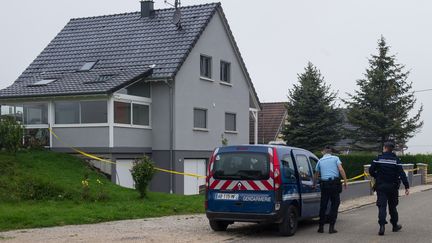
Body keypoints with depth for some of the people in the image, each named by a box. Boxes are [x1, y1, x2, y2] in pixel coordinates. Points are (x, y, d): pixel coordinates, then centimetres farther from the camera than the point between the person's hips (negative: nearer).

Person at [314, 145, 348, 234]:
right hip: (335, 183, -2)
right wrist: (345, 181, -5)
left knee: (323, 206, 10)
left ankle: (321, 227, 12)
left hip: (324, 184, 2)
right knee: (334, 205, 4)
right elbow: (341, 169, -8)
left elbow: (316, 174, 22)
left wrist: (314, 184, 37)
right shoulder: (335, 158, 6)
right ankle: (331, 227, -1)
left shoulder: (320, 161, 13)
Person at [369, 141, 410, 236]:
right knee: (392, 206, 15)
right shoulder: (396, 160, -4)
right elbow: (402, 174, -10)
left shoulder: (379, 158, -5)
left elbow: (371, 170, -7)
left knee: (382, 206, -4)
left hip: (381, 186, -1)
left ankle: (382, 226, -19)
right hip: (393, 187, 1)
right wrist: (407, 186, -11)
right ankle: (395, 225, 26)